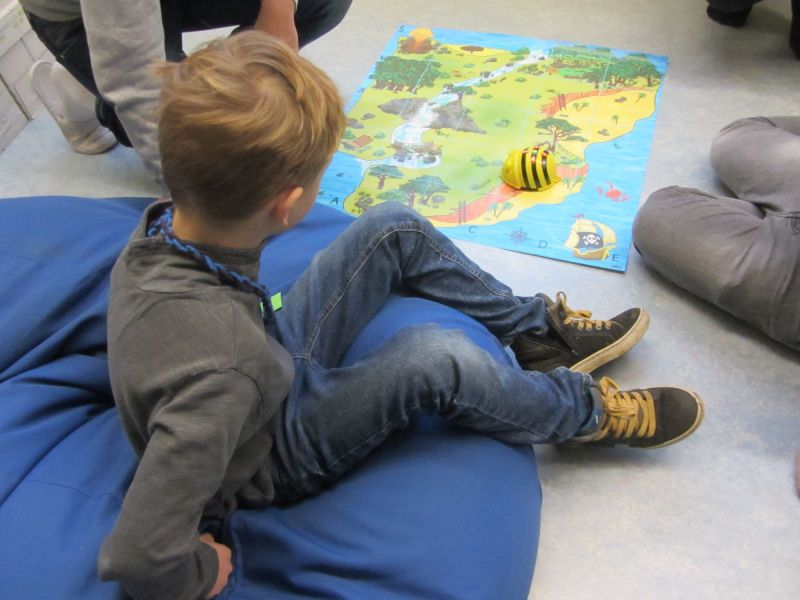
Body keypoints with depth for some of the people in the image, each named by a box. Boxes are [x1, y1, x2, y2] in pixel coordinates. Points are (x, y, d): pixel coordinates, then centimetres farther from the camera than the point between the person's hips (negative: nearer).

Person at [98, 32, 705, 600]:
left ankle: (538, 328, 15)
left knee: (394, 228, -3)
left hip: (274, 355, 7)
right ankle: (585, 411, 1)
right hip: (268, 459, -7)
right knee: (434, 357, -30)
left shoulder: (165, 224, -21)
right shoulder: (221, 372, -43)